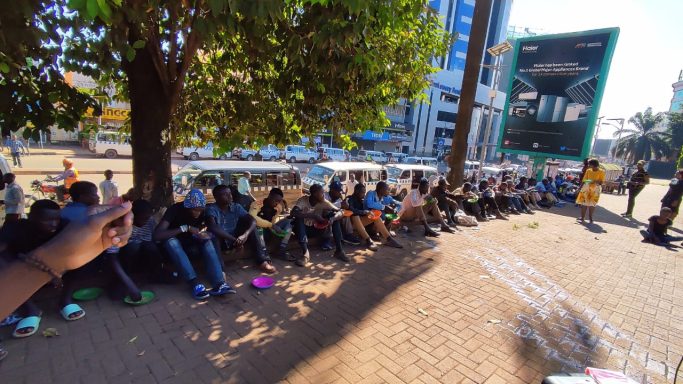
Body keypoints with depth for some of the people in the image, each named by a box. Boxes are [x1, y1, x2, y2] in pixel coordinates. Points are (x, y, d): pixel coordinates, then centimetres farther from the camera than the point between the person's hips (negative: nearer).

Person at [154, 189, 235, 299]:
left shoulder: (202, 211, -13)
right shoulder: (175, 210, -26)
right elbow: (156, 235, -37)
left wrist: (205, 234, -30)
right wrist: (185, 228, -41)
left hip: (190, 244, 3)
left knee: (207, 241, -27)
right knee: (171, 241, -37)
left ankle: (218, 284, -39)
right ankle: (195, 284, -43)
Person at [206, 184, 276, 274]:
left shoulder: (236, 207, -4)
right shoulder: (211, 209, -16)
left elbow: (253, 221, -15)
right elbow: (213, 227, -35)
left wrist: (245, 235, -35)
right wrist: (234, 239, -42)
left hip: (234, 240, 4)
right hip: (220, 241, -4)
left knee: (251, 229, -18)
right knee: (213, 234, -34)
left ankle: (262, 261, -22)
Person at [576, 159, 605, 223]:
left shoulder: (601, 172, -3)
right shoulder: (588, 170, 6)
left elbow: (601, 182, -5)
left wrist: (596, 181, -25)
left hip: (595, 189, -2)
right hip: (586, 188, 2)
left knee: (592, 203, 1)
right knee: (584, 202, 0)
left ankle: (590, 217, 12)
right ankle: (582, 217, 6)